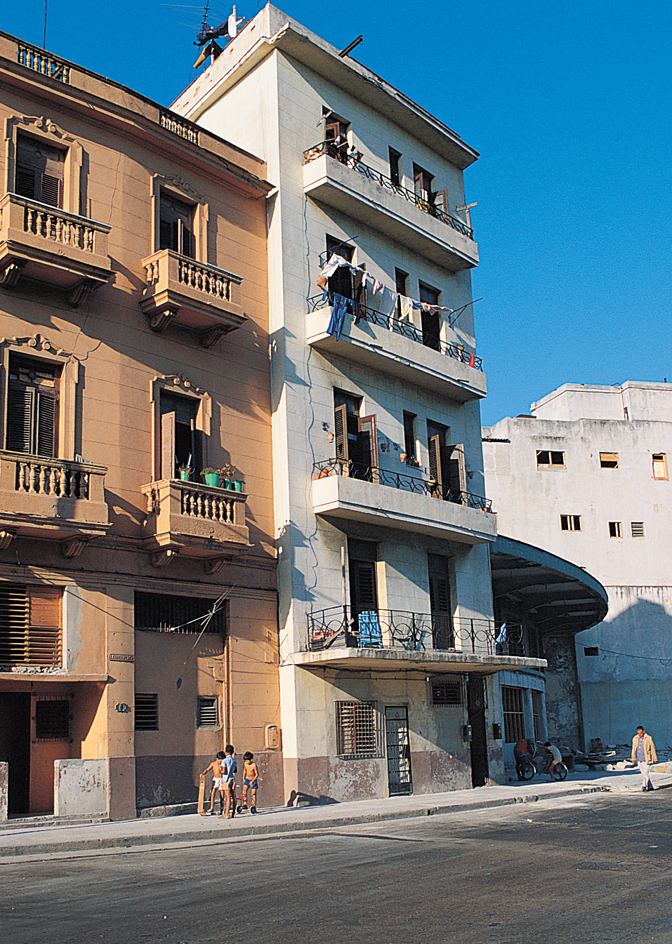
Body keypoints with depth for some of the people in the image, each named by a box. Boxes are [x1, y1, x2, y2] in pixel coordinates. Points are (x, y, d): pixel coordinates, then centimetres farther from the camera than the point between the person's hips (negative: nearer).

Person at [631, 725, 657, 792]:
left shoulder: (649, 738, -7)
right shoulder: (635, 739, 5)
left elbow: (653, 749, -1)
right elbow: (634, 749, 12)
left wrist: (655, 758, 1)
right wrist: (633, 758, 12)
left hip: (646, 759, -5)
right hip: (639, 760, 5)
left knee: (645, 773, -11)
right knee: (643, 773, 10)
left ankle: (644, 786, -8)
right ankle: (650, 786, 22)